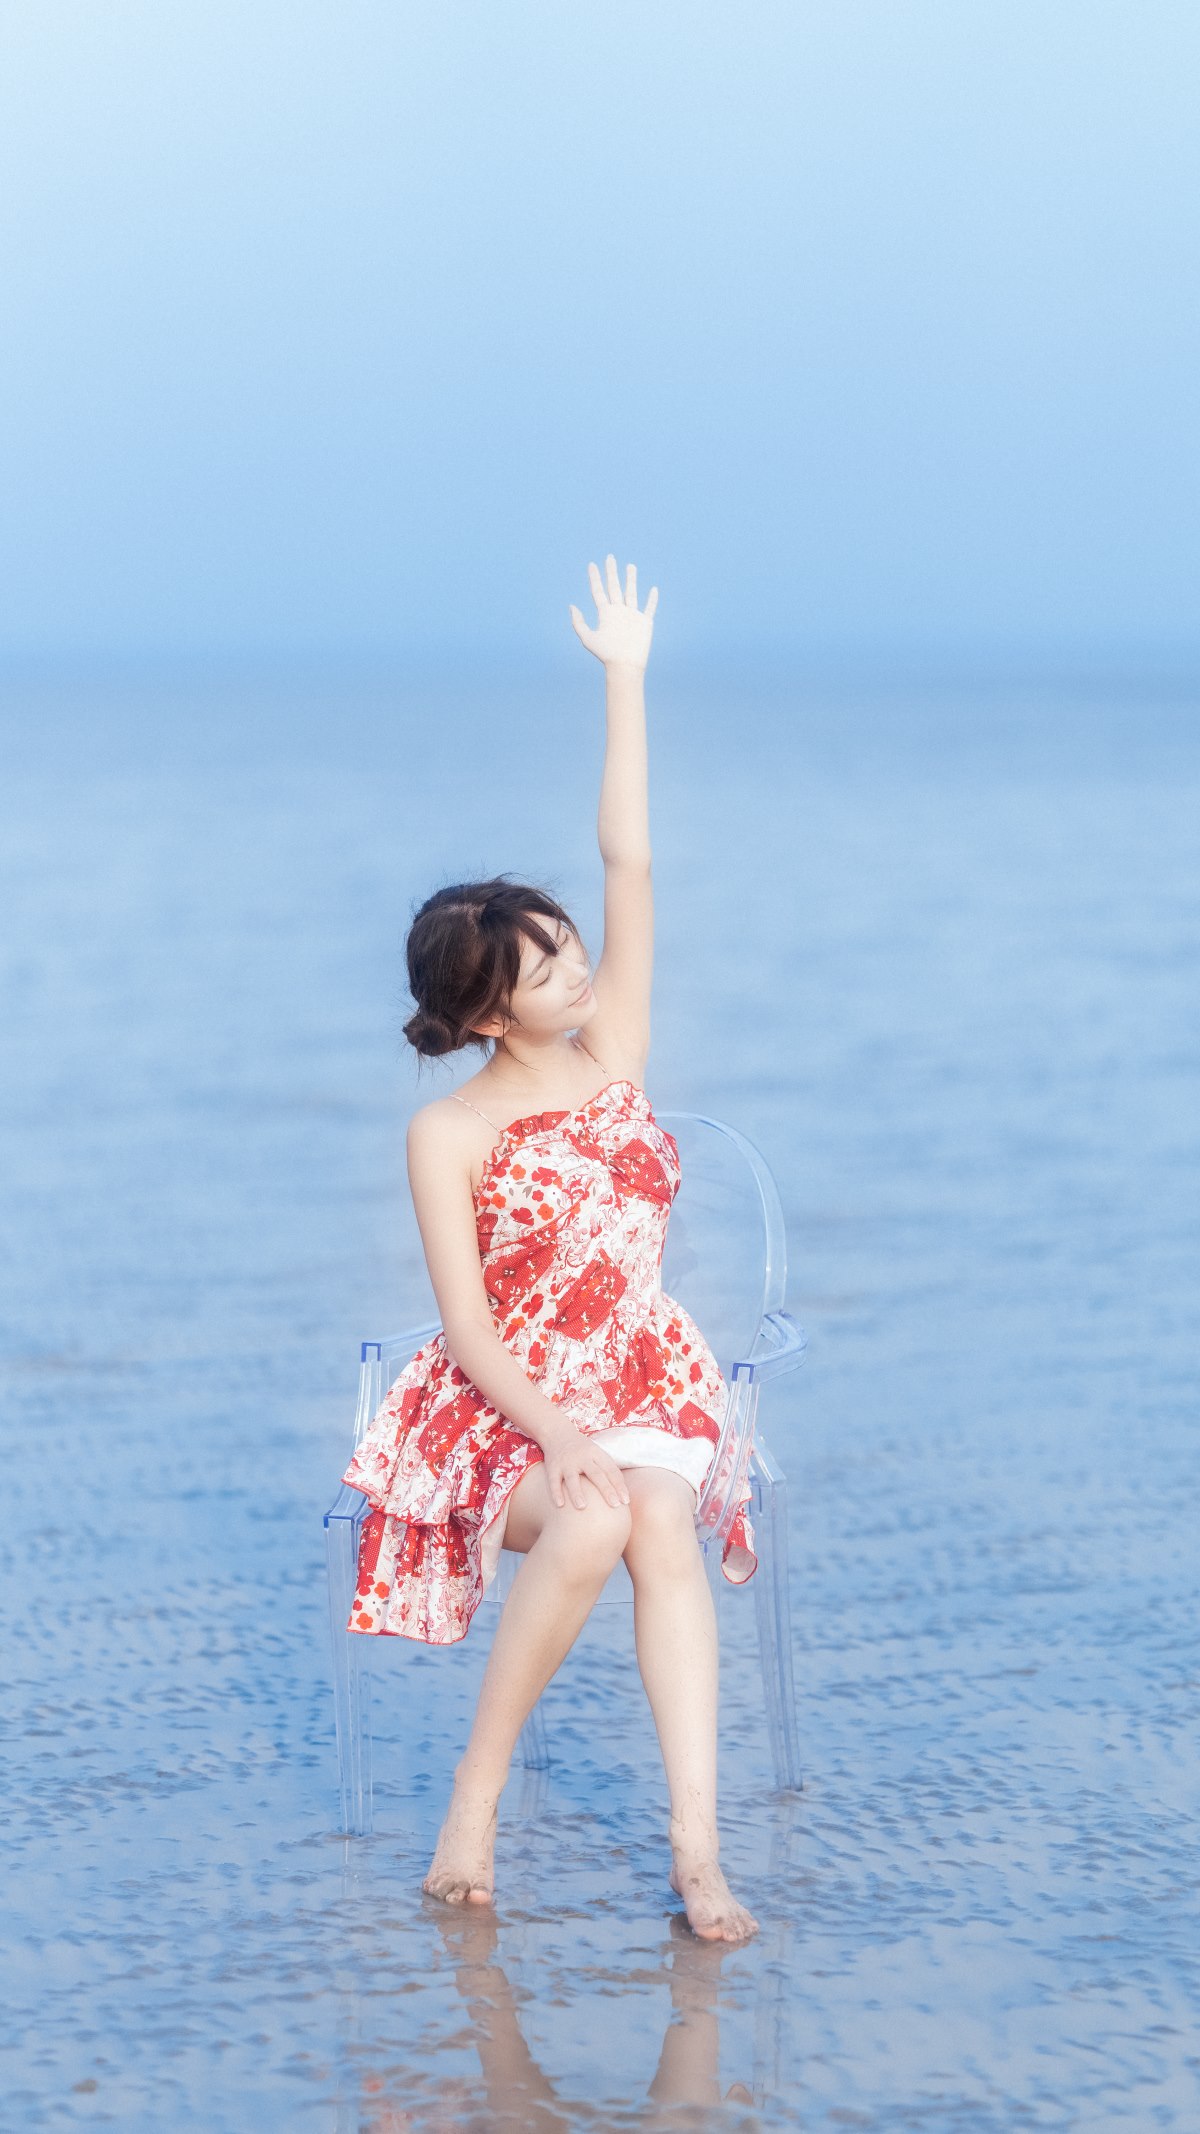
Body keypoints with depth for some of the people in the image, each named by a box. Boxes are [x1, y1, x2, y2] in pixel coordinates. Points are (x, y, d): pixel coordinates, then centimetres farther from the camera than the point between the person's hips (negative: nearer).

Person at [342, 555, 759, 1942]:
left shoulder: (611, 1054, 4)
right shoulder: (448, 1135, -7)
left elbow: (627, 862, 3)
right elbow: (467, 1321, -12)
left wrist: (625, 682, 0)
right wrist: (555, 1435, -27)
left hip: (641, 1384, 3)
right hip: (503, 1403, -3)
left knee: (658, 1521, -32)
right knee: (595, 1526, -36)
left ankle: (695, 1845, -36)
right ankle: (475, 1800, -21)